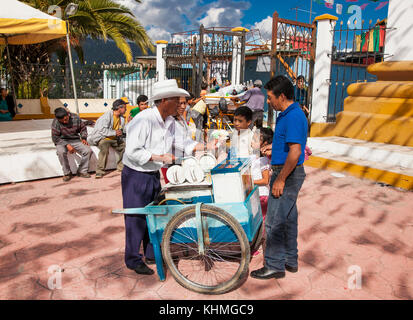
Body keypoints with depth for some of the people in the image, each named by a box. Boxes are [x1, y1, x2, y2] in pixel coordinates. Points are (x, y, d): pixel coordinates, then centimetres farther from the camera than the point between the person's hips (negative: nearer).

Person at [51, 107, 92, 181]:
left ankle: (82, 171, -4)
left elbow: (83, 129, 10)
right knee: (61, 152, -35)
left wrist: (84, 138, -7)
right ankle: (67, 173, -15)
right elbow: (55, 138, -14)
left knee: (88, 150, -22)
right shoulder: (55, 122, -14)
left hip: (75, 140, 2)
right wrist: (67, 145, -26)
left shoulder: (76, 118, -7)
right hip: (62, 142, -2)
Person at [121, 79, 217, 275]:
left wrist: (206, 146, 0)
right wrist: (160, 157, -24)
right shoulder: (144, 120, -23)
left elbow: (183, 143, 10)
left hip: (154, 174, 8)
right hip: (136, 176, -8)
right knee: (137, 218, 1)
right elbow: (133, 151, -26)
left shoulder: (170, 121, 3)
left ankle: (153, 254, 32)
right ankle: (133, 260, 18)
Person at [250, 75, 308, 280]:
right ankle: (290, 261, 29)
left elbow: (295, 152, -25)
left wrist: (280, 179, -21)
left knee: (274, 221, -4)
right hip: (286, 173, 11)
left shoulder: (294, 116, -19)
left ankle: (274, 266, 8)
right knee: (287, 218, 17)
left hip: (287, 174, -11)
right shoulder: (288, 114, 14)